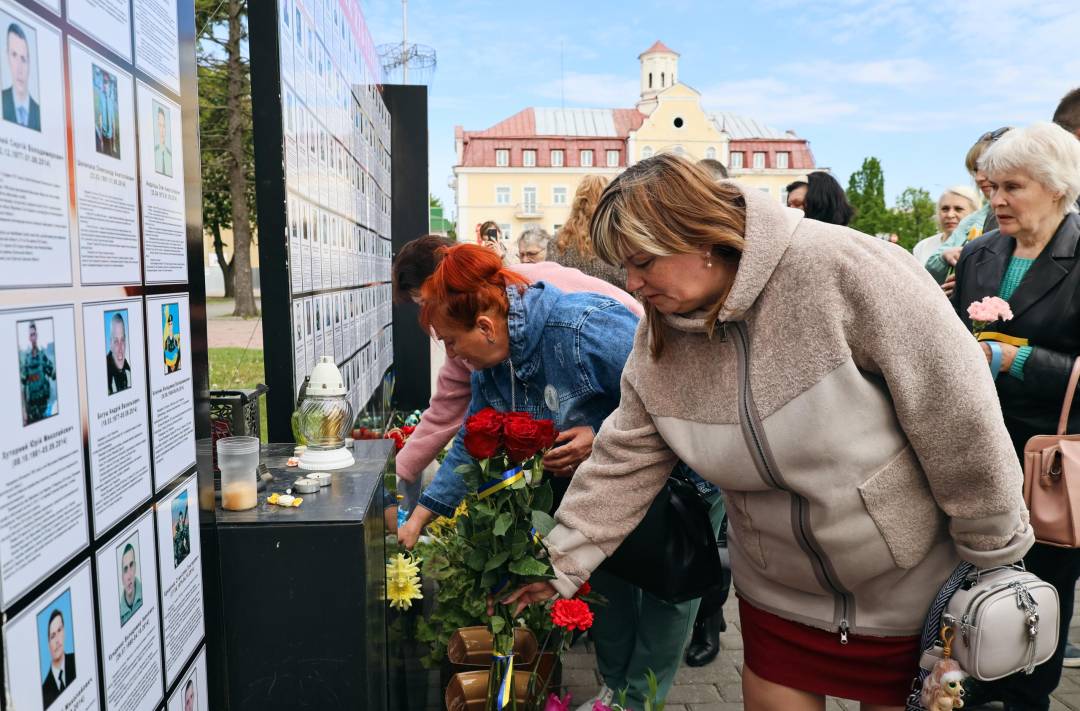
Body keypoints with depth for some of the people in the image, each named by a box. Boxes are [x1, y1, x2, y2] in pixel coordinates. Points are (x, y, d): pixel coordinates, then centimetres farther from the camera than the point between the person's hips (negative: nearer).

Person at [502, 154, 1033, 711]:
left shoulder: (842, 268, -27)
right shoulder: (659, 341, -9)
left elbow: (958, 410, -21)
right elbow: (624, 463, -2)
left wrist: (992, 555, -12)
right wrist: (561, 562, -4)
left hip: (915, 588, -3)